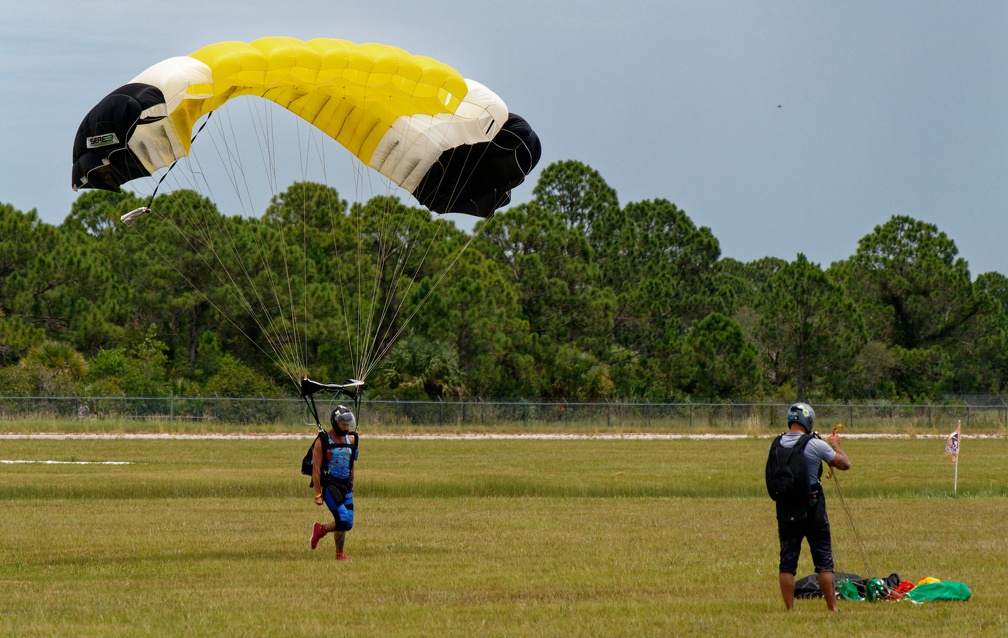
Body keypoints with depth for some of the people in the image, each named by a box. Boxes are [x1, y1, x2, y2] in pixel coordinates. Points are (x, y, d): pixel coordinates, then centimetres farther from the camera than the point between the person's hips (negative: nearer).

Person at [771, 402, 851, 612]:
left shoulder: (775, 445, -1)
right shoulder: (816, 445, -12)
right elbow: (845, 464, -2)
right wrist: (835, 445, 15)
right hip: (812, 506, -3)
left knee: (787, 561, 7)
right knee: (823, 560, 5)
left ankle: (790, 609, 6)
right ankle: (832, 608, 7)